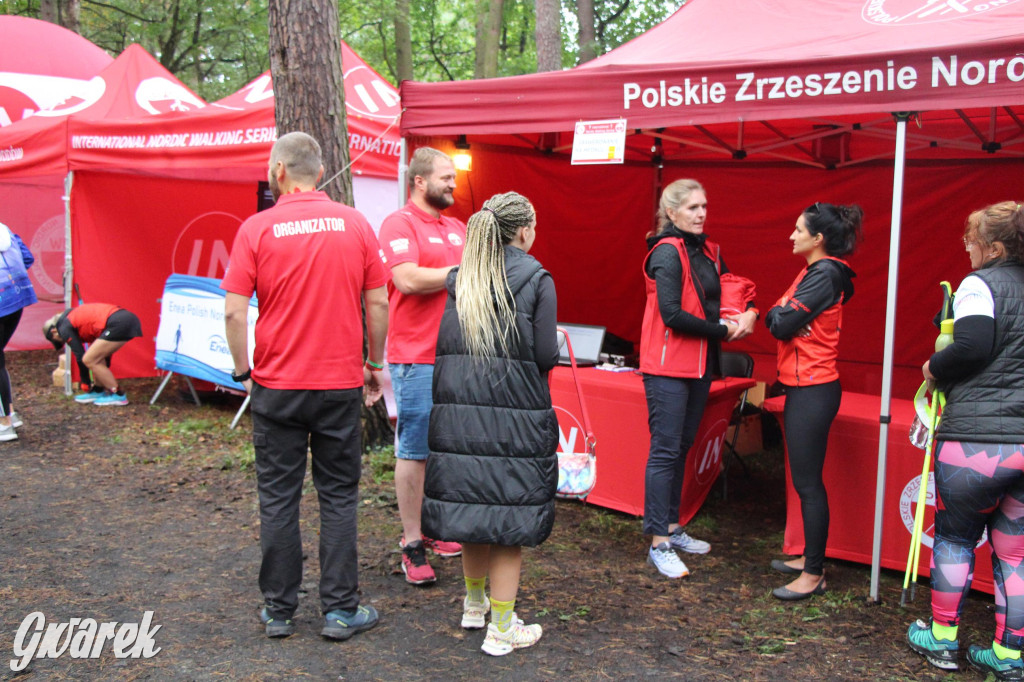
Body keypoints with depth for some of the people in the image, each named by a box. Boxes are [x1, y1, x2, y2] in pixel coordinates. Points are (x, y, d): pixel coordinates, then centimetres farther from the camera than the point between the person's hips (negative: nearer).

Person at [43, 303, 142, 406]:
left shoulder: (65, 328, 9)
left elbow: (79, 357, 7)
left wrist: (85, 385, 18)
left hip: (117, 324, -10)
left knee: (89, 360, 2)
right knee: (97, 358, 23)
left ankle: (118, 395, 5)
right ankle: (98, 391, 27)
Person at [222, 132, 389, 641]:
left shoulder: (256, 229, -6)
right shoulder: (355, 225, -1)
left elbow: (234, 312, -9)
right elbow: (377, 303, 1)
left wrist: (243, 371, 4)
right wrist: (374, 364, 13)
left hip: (277, 387, -1)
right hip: (341, 385, 1)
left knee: (278, 498, 10)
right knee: (338, 497, 10)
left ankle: (278, 610, 19)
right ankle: (341, 610, 14)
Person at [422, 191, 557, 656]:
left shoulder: (460, 278, 9)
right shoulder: (536, 279, -5)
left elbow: (443, 345, 7)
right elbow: (547, 356, -9)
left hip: (458, 407, 5)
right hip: (515, 412, -5)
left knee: (473, 502, 16)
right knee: (510, 513, 3)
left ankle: (474, 605, 33)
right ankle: (501, 628, 10)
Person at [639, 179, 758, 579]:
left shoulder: (708, 253, 12)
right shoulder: (667, 252, -13)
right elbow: (672, 314, -20)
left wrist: (748, 314, -2)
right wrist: (722, 330, -12)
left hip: (699, 364, 8)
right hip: (669, 366, -8)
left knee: (681, 447, 14)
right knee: (665, 451, -5)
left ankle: (671, 528, 26)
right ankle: (659, 545, 0)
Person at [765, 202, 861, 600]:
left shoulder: (824, 275, -15)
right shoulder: (816, 272, 16)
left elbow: (782, 325, -21)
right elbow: (787, 320, 13)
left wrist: (773, 314, 1)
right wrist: (780, 315, -9)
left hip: (813, 390, -10)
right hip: (805, 386, 10)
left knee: (808, 482, -4)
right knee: (806, 479, 17)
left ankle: (813, 574, 4)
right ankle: (810, 557, 28)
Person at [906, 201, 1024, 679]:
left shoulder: (981, 284, -7)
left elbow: (972, 346, -20)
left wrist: (934, 369, -2)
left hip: (976, 438, -6)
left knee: (954, 536, 12)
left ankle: (941, 638, 22)